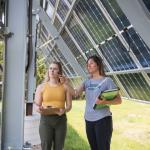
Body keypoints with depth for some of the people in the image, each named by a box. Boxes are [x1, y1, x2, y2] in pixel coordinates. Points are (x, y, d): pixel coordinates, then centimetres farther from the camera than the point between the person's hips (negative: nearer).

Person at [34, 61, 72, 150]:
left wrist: (63, 111, -18)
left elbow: (69, 105, 3)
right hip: (46, 119, -1)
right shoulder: (41, 87, 4)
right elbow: (37, 106, 3)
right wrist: (40, 109, -20)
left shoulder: (65, 87, 5)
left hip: (61, 120, 1)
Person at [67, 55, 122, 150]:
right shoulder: (87, 82, 9)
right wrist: (66, 83, -14)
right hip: (88, 120, 6)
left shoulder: (107, 81, -7)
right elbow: (76, 93, 0)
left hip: (103, 120, -6)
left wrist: (105, 102, -25)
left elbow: (119, 100, -8)